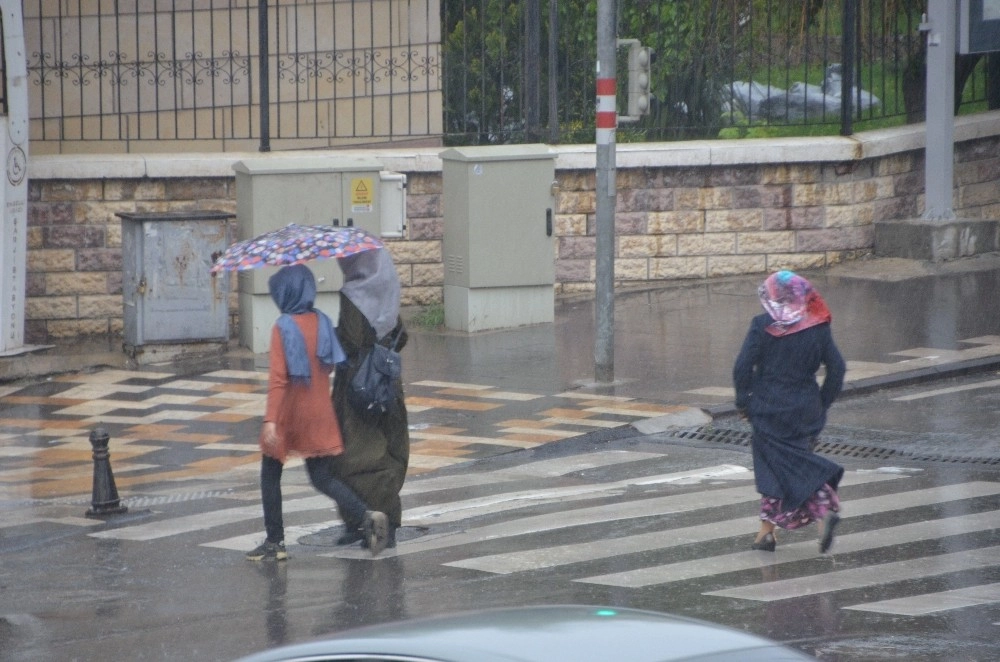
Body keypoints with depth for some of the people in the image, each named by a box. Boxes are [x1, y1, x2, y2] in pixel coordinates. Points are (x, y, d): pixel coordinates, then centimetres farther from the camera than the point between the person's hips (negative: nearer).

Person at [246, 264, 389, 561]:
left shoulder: (283, 327, -17)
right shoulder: (322, 322, 1)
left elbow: (278, 378, -23)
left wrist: (270, 420, -26)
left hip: (288, 414, -5)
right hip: (319, 414, 5)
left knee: (270, 475, 12)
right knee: (323, 478, 9)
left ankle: (275, 542, 14)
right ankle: (366, 516, -13)